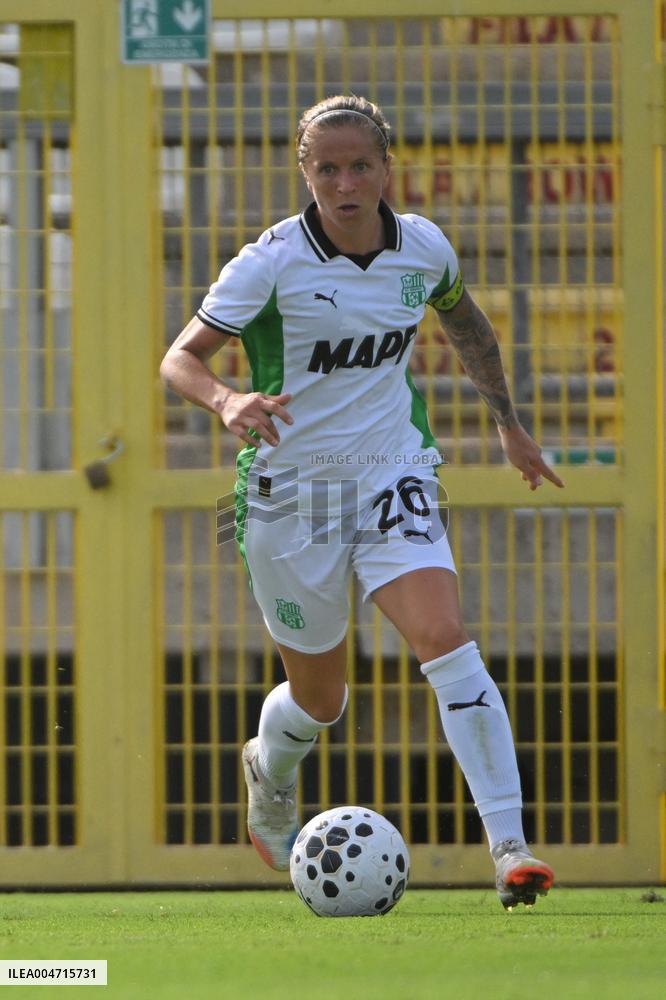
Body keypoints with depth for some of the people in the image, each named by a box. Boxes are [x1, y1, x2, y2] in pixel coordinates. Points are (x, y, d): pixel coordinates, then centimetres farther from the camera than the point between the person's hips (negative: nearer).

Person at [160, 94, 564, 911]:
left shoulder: (424, 247, -2)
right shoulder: (272, 262, -15)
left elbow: (464, 323, 20)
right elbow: (180, 359, -17)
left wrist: (509, 424, 28)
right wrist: (227, 401, -39)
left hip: (392, 477, 2)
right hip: (289, 491, -2)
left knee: (444, 639, -22)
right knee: (319, 699, 10)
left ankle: (508, 844, -23)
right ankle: (270, 769, 48)